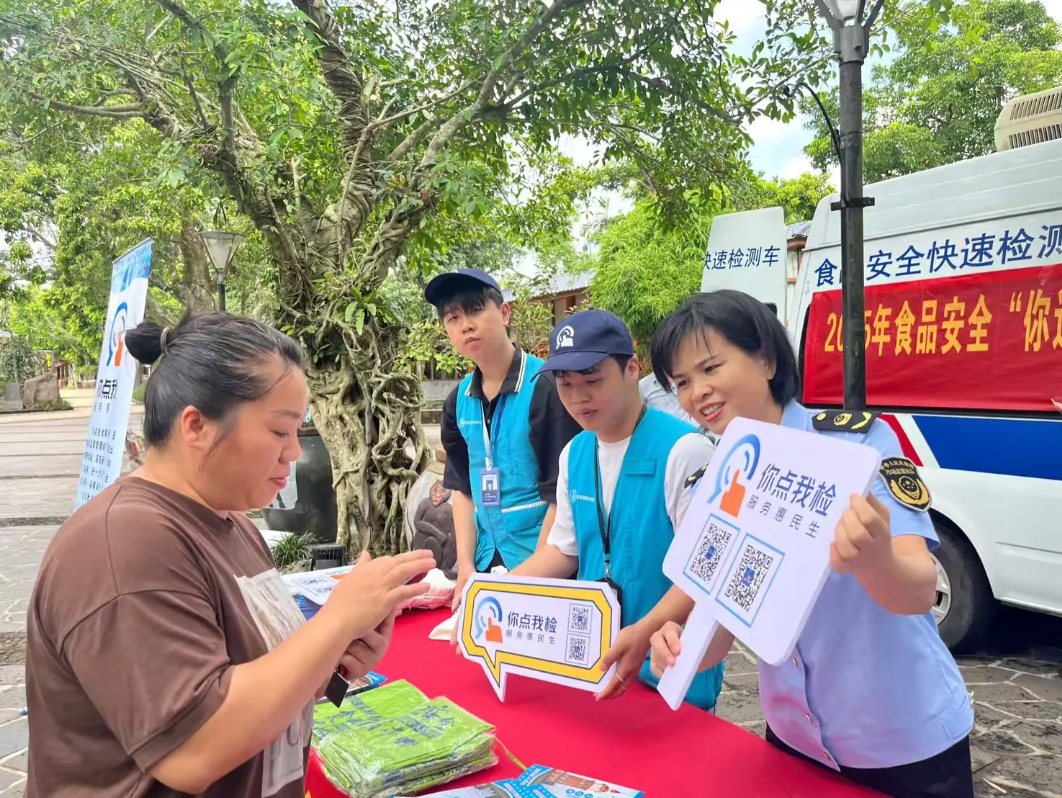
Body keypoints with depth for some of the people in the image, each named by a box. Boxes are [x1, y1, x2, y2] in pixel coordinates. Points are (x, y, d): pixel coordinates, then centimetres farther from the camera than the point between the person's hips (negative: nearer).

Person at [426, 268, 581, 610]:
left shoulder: (547, 387, -15)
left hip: (544, 564, -5)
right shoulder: (458, 401, 3)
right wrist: (466, 565, 2)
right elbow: (461, 487, 9)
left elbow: (560, 493, -15)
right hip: (487, 561, 5)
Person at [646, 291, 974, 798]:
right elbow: (718, 631, -2)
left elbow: (920, 592, -25)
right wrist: (681, 648, -23)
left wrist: (874, 560, -46)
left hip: (906, 746, -4)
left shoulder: (855, 439, -18)